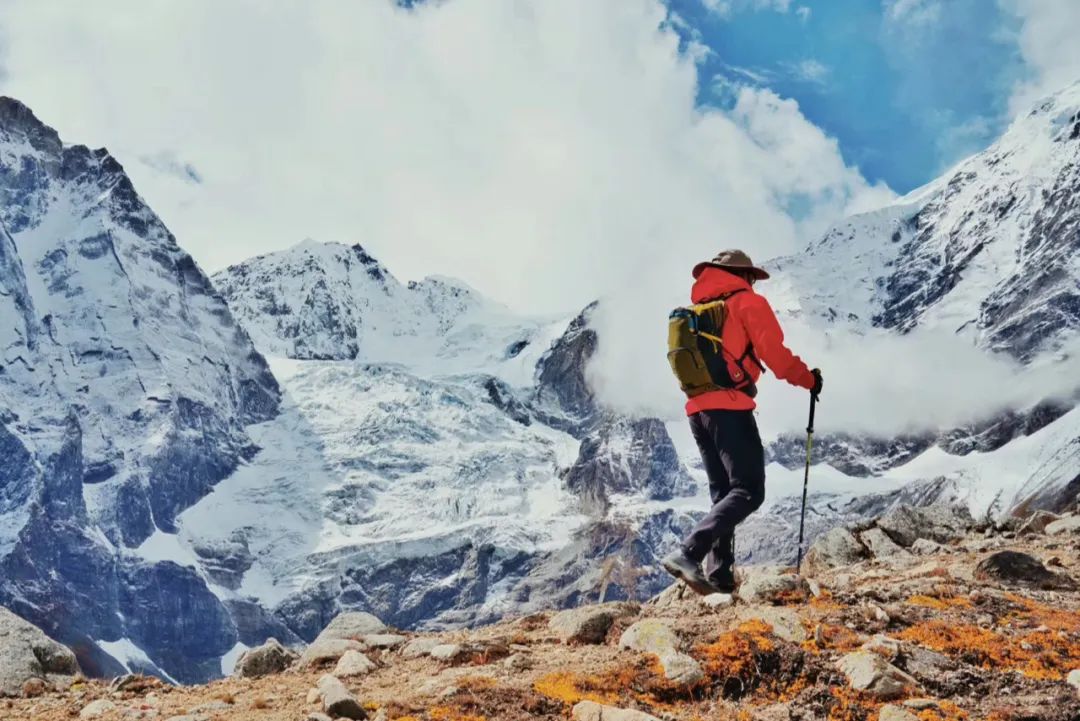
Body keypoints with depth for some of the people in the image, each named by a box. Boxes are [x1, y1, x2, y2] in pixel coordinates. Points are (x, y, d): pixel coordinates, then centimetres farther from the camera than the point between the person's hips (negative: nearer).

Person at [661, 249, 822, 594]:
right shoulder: (748, 302, 1)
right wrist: (808, 379, 6)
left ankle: (719, 575, 5)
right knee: (748, 492, -10)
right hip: (730, 408, -8)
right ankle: (688, 553, -26)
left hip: (697, 410, 8)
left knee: (724, 495, 14)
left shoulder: (697, 310, 22)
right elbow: (774, 354, -6)